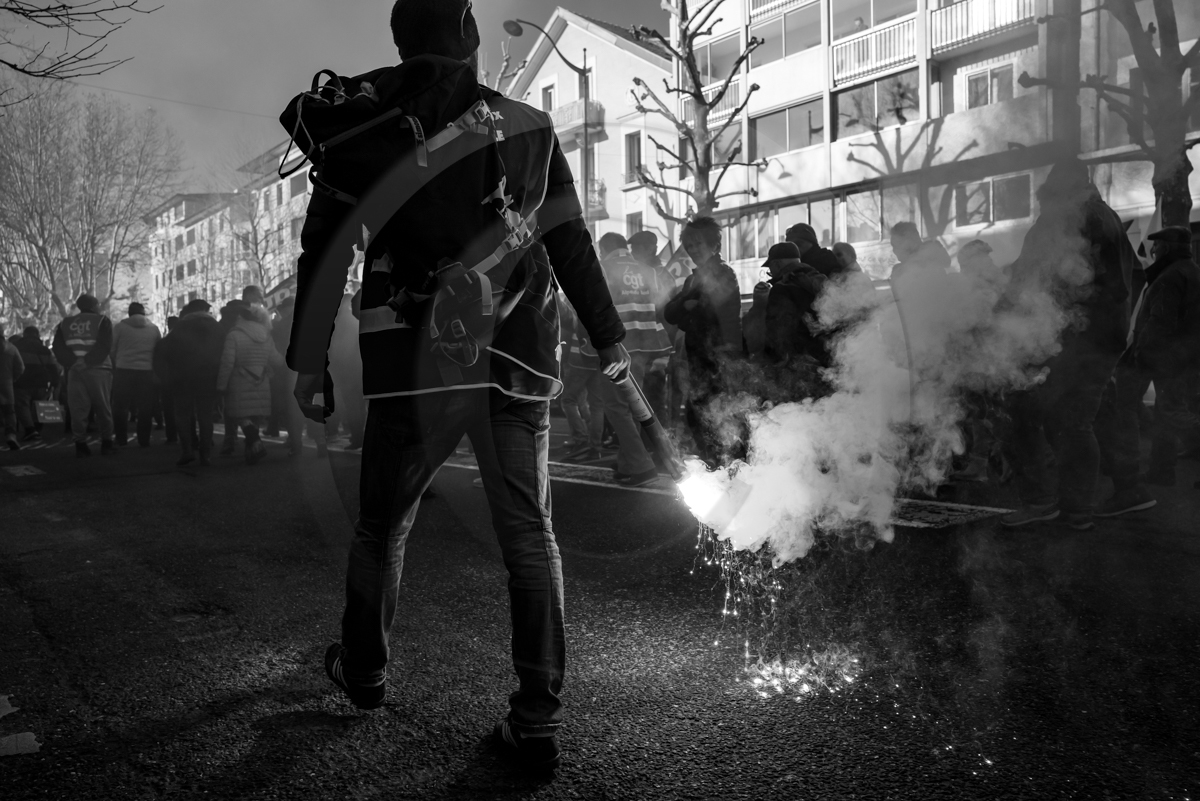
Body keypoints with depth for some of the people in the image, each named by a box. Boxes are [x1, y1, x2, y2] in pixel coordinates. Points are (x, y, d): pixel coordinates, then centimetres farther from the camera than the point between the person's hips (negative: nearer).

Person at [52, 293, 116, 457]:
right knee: (103, 408, 3)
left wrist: (72, 362, -6)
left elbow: (57, 347, 1)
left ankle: (80, 444, 2)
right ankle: (106, 444, 4)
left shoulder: (65, 324, 13)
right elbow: (104, 346, -13)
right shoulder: (102, 321, 1)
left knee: (78, 409, 4)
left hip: (75, 370, 3)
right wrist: (88, 361, -12)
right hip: (98, 370, -3)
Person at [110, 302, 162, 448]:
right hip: (147, 371, 1)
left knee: (120, 407, 9)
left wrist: (113, 368, 11)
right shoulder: (154, 328, 5)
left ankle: (121, 440, 10)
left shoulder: (119, 327, 1)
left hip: (123, 370, -1)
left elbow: (111, 350, 0)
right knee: (145, 408, 7)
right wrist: (156, 371, 16)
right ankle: (144, 440, 7)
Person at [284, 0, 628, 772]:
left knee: (384, 524, 18)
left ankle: (365, 672, 35)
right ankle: (538, 722, 7)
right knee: (530, 535, 7)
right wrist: (608, 336, 17)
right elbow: (571, 240, 10)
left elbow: (326, 244, 0)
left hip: (416, 362, -1)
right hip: (518, 362, 2)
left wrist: (309, 359, 4)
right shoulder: (529, 125, 9)